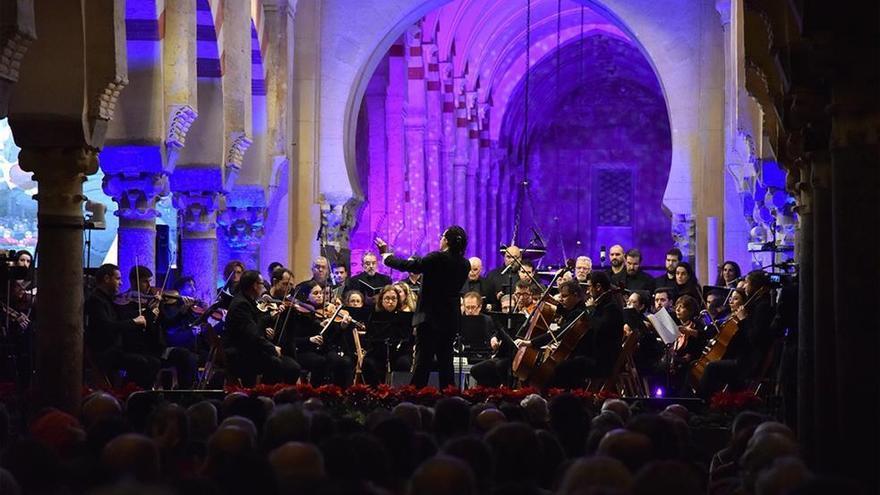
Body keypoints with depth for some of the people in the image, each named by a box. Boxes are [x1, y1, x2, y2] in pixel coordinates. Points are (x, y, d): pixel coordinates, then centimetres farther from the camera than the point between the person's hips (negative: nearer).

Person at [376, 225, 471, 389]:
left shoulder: (437, 258, -16)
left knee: (423, 359, -5)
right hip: (451, 319, 6)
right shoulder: (465, 264, 2)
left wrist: (386, 254, 5)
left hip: (430, 318, -6)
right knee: (445, 360, 12)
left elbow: (406, 266, -12)